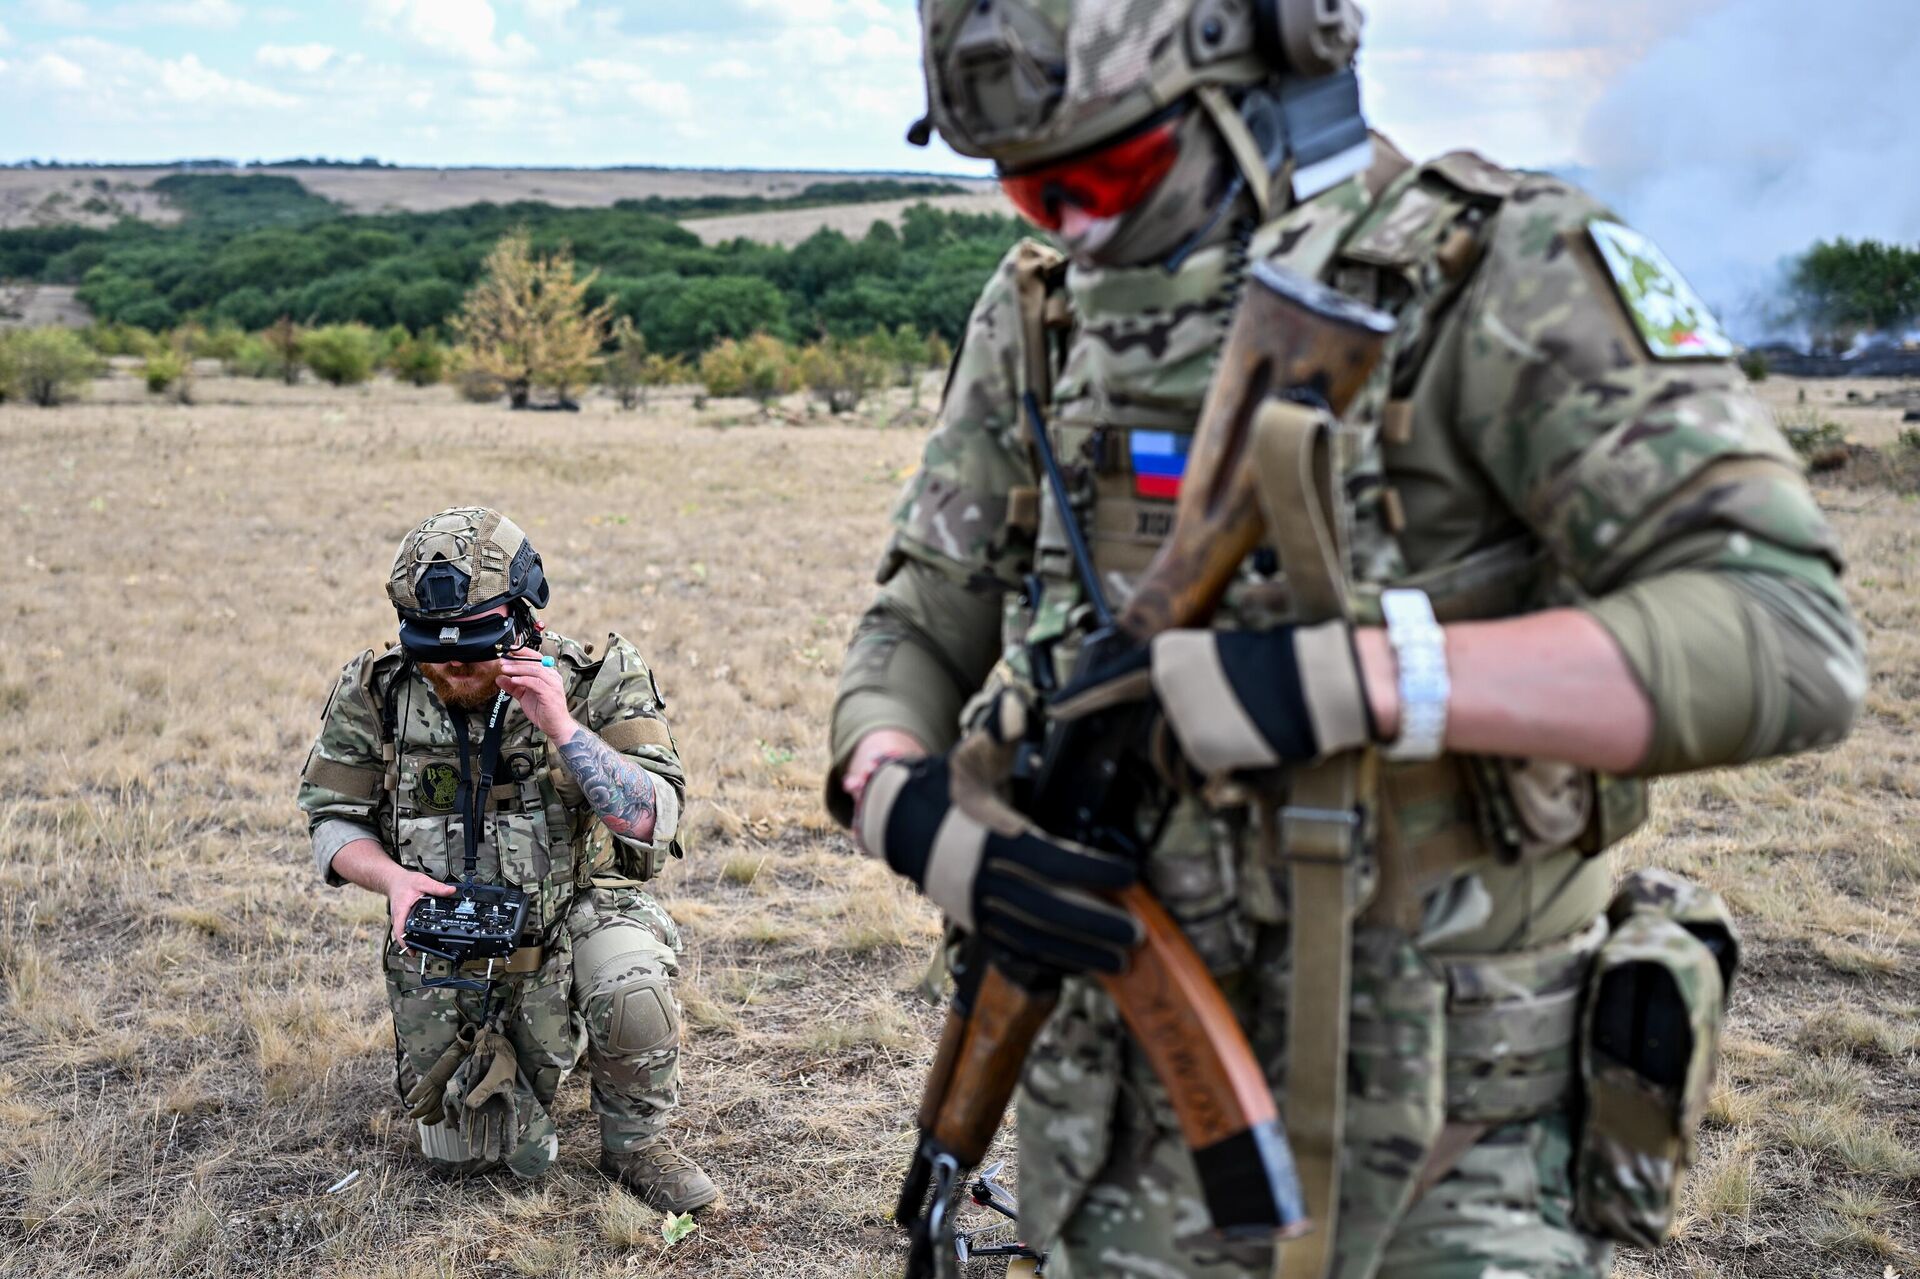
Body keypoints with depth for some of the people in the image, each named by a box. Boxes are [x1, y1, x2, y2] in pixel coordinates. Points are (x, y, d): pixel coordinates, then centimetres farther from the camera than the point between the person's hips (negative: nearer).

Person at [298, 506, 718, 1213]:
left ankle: (636, 1143, -7)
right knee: (459, 1154, 5)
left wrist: (561, 728, -35)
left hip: (571, 916, -3)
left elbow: (652, 825, -24)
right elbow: (333, 820, 1)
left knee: (629, 983, -37)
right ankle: (514, 1056, 39)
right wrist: (393, 877, -20)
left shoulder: (598, 680, -16)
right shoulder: (375, 694, -9)